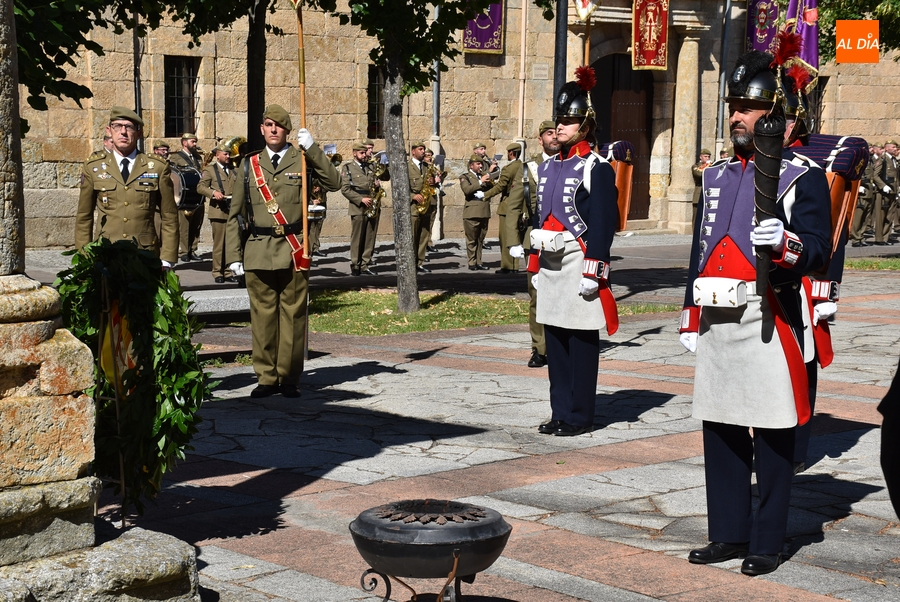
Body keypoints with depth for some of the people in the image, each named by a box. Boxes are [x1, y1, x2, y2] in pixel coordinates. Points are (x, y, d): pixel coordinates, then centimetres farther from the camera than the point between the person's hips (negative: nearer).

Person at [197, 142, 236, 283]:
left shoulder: (233, 170, 21)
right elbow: (200, 187, -3)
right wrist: (213, 192, -20)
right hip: (219, 212, -5)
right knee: (219, 244, -4)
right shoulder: (210, 169, 5)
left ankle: (228, 272, 11)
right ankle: (217, 273, 2)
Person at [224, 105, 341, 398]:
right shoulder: (249, 164, 12)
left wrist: (312, 149, -14)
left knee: (293, 315, 1)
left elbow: (333, 183, -10)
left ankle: (289, 379, 9)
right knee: (262, 316, 3)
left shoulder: (302, 160, 6)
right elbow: (235, 214, 12)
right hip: (258, 251, 2)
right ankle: (267, 378, 11)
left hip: (294, 252, -2)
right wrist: (233, 256, 6)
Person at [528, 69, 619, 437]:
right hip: (550, 265, 8)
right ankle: (560, 413, 18)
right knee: (554, 342, 11)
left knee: (581, 343, -1)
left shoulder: (597, 169, -7)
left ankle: (580, 417, 5)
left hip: (578, 264, -8)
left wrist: (592, 272, -17)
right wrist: (535, 265, 17)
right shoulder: (548, 167, 16)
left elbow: (603, 223, -12)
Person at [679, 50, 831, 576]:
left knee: (772, 437, 0)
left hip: (768, 324, -6)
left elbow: (819, 247, -9)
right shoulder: (718, 175, 17)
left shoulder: (802, 176, -2)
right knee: (720, 429, 10)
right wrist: (692, 316, 17)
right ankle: (728, 534, 21)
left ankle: (768, 542, 9)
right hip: (717, 321, 6)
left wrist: (785, 244, -31)